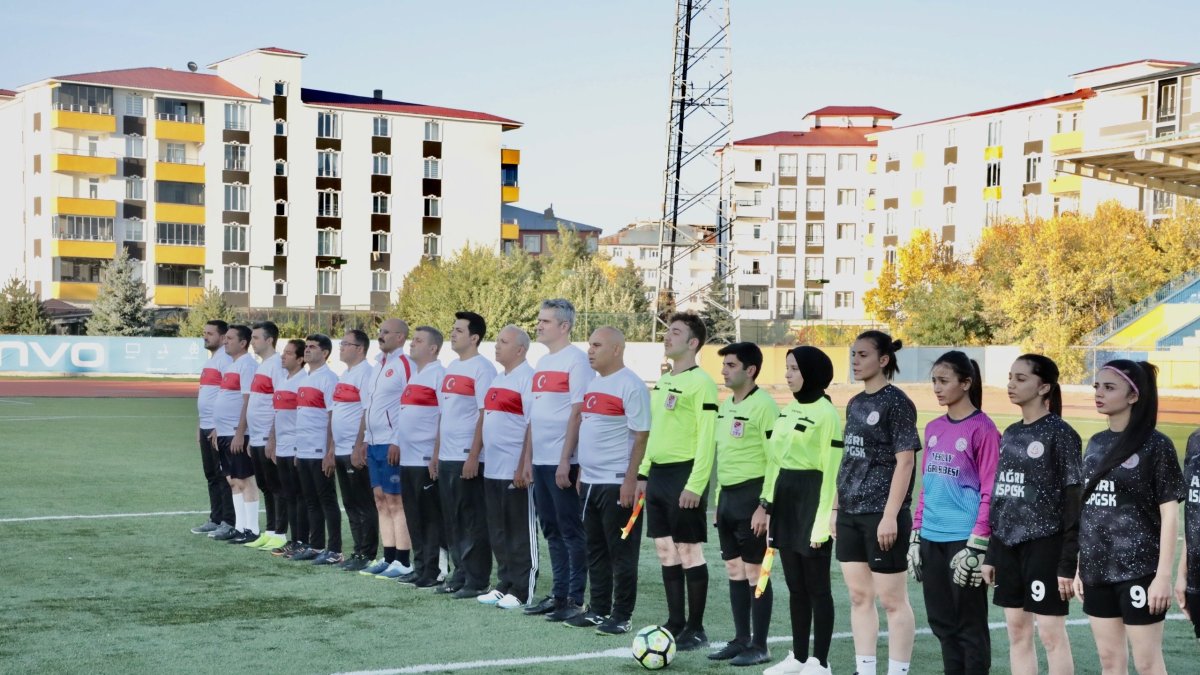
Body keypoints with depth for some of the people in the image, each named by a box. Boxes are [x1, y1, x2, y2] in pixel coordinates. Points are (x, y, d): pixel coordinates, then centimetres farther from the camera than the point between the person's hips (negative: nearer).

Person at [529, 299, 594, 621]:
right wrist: (528, 457, 15)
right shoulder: (542, 363, 16)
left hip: (563, 462, -8)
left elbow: (577, 413, -15)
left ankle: (575, 599, 2)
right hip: (541, 461, 9)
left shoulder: (576, 360, -10)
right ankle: (558, 594, 20)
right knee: (552, 531, 13)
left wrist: (565, 459, -18)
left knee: (571, 530, -3)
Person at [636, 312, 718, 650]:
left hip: (684, 475, -8)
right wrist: (643, 472, 17)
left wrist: (695, 484, -21)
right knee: (666, 551, 11)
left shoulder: (700, 382, -12)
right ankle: (675, 622, 19)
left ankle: (695, 630, 6)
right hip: (658, 474, 9)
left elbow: (706, 438, -16)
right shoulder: (662, 381, 15)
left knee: (689, 552, -2)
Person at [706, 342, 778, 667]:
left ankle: (759, 646, 7)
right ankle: (740, 639, 22)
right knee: (734, 571, 13)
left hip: (751, 494, -9)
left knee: (755, 572, -1)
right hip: (727, 494, 9)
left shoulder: (763, 405, -14)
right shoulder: (726, 405, 13)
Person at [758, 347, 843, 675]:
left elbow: (830, 471, -15)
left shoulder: (826, 413, -13)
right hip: (785, 498, 8)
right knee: (795, 585, 14)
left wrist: (823, 520, -17)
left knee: (817, 587, 1)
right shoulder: (788, 409, 13)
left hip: (811, 499, -8)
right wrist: (765, 503, 15)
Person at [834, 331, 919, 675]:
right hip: (850, 515, 8)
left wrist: (890, 516, -18)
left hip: (882, 517, -8)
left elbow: (905, 461, -14)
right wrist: (836, 507, 15)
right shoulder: (855, 404, 13)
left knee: (892, 600, 0)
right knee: (859, 597, 12)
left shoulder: (896, 403, -9)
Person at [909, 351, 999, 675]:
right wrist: (915, 535, 12)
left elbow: (990, 494, -11)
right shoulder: (933, 428, 11)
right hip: (932, 539, 7)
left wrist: (976, 546, -14)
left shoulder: (982, 429, -9)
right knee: (942, 620, 13)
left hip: (964, 540, -7)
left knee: (969, 623, 2)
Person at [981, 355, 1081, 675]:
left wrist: (1068, 563, -14)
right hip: (1008, 545, 7)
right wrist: (991, 555, 13)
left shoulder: (1060, 435, -8)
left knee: (1051, 634, -2)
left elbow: (1073, 502, -10)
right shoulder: (1010, 434, 12)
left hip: (1044, 546, -7)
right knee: (1017, 633, 10)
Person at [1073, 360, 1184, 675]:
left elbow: (1169, 513, -10)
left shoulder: (1156, 445, -8)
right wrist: (1079, 567, 11)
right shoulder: (1096, 444, 10)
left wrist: (1164, 575, -14)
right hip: (1097, 571, 6)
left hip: (1139, 570, -6)